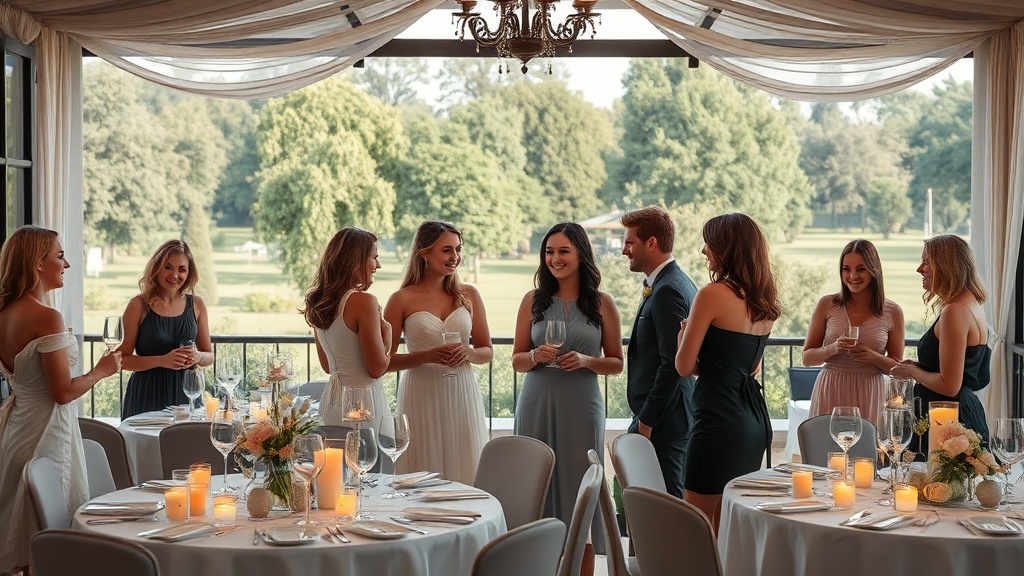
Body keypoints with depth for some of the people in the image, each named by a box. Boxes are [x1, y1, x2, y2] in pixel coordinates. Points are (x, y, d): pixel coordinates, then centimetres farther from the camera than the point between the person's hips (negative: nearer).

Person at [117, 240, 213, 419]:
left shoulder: (196, 305, 7)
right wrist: (162, 360, -19)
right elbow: (122, 359, -7)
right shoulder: (139, 305, -3)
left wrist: (197, 357, -9)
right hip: (147, 396, -3)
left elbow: (209, 356, 13)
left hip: (185, 393, 3)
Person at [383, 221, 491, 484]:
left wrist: (468, 353, -9)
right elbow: (385, 362, -2)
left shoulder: (469, 295, 8)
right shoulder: (402, 300, -1)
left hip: (462, 396, 3)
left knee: (465, 473, 3)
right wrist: (428, 356, -16)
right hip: (421, 397, -3)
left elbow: (487, 351, 13)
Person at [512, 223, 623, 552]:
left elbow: (616, 363, 7)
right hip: (537, 404, 2)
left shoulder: (602, 303, 3)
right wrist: (536, 356, -11)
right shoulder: (533, 301, 7)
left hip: (581, 407, -1)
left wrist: (586, 361, -12)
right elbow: (517, 361, 10)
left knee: (579, 486, -1)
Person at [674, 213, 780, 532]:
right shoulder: (765, 302, 11)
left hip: (720, 420, -8)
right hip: (755, 419, 8)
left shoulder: (713, 294, -12)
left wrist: (683, 336, 10)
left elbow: (685, 367, -9)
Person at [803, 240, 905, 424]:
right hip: (830, 394, 0)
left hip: (869, 395, 0)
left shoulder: (892, 312, 3)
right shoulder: (827, 305, 2)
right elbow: (807, 358, 4)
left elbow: (897, 367, 8)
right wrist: (833, 348, -14)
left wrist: (874, 357, -11)